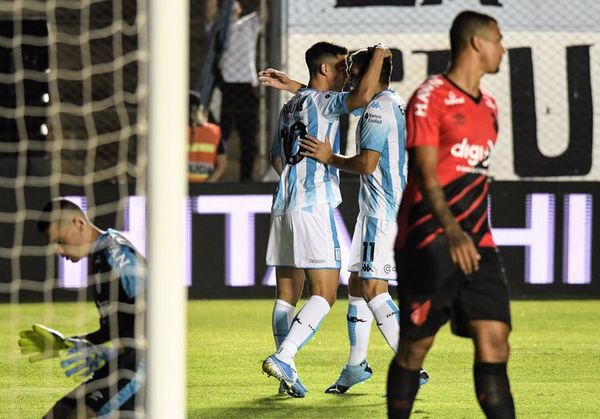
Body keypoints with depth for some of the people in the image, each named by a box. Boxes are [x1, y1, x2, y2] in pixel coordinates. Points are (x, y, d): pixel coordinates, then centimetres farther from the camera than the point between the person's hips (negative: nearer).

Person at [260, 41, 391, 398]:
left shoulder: (290, 106, 18)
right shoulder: (322, 102, -7)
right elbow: (363, 96, -25)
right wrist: (379, 54, -10)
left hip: (284, 207, 8)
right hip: (315, 207, -8)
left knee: (287, 295, 8)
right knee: (325, 294, -8)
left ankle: (286, 372, 6)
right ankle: (283, 357, -21)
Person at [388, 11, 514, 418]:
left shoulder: (488, 105, 17)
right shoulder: (430, 98, -8)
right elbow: (426, 174, -17)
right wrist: (452, 231, -30)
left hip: (477, 245, 6)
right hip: (429, 243, -6)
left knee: (494, 340, -6)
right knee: (416, 346, -1)